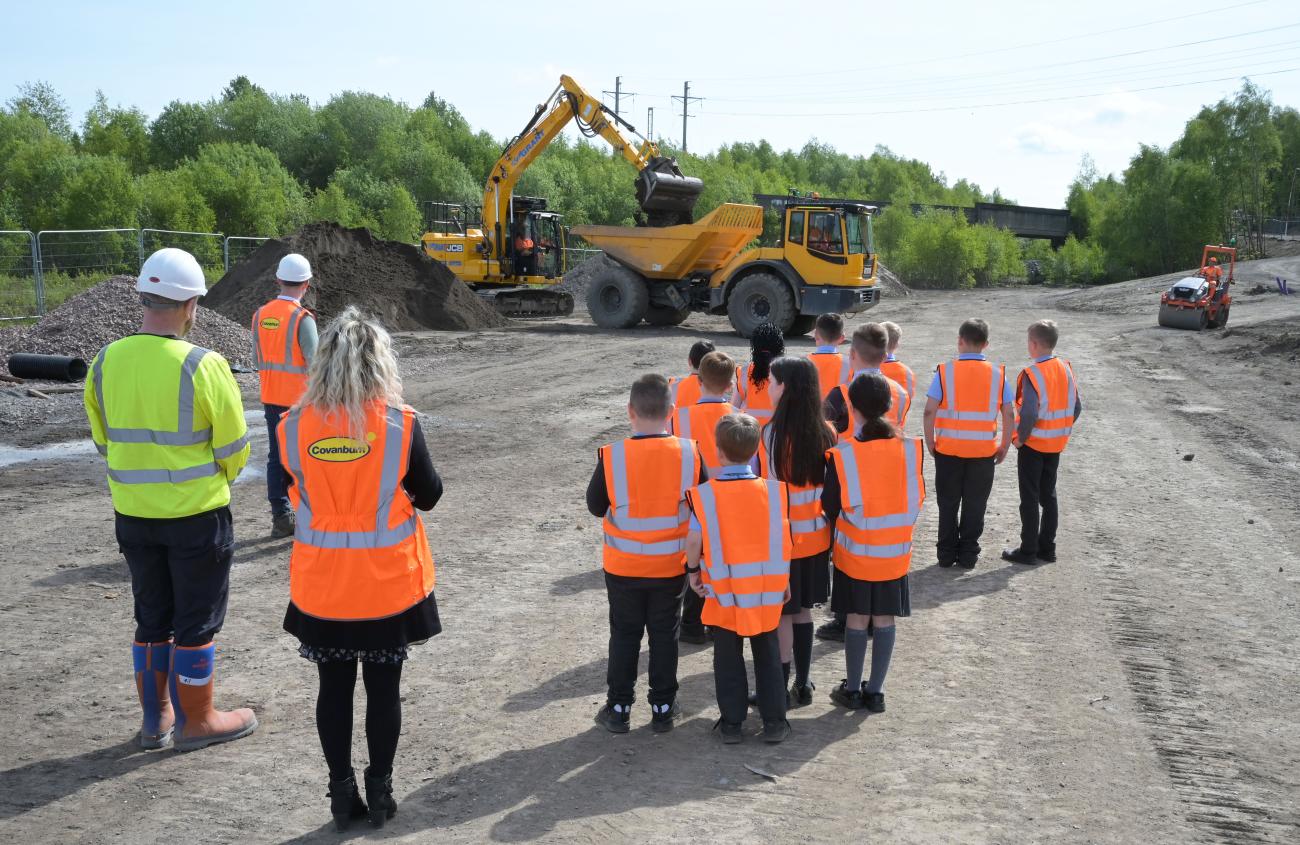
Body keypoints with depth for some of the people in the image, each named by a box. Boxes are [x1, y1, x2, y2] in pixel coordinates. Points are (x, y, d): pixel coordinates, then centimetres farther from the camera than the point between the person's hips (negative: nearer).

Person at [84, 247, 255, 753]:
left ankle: (155, 718, 31)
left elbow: (103, 440, 8)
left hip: (132, 513, 5)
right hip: (196, 515, -5)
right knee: (196, 621, 10)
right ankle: (196, 721, 22)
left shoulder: (106, 362, -4)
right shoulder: (203, 366, -19)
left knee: (152, 617, 19)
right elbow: (233, 449, -12)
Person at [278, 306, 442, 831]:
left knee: (334, 688, 15)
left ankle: (342, 793, 25)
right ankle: (379, 793, 24)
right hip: (387, 584, -1)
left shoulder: (293, 427, -8)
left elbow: (294, 495, 7)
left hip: (321, 585, 2)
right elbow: (429, 496, -3)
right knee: (383, 688, 13)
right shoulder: (400, 424, -15)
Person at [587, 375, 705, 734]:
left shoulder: (611, 456, -17)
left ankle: (619, 708, 22)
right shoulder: (689, 453, -14)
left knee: (624, 636, 14)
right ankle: (663, 708, 24)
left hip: (623, 567, -1)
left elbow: (595, 506, -6)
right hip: (671, 566, 1)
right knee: (664, 636, 15)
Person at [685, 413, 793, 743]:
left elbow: (694, 540, -12)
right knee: (768, 654, 15)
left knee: (728, 657, 13)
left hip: (724, 591, -1)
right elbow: (783, 540, -3)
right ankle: (774, 722, 19)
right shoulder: (774, 490, -8)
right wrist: (785, 580, 9)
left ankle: (732, 722, 19)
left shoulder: (704, 494, -13)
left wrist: (692, 571, 5)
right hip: (767, 589, 1)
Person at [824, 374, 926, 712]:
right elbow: (917, 500, 3)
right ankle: (875, 692, 20)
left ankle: (852, 690, 22)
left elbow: (830, 509, -9)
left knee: (856, 620, 11)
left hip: (855, 554, -2)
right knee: (884, 621, 12)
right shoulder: (911, 449, -9)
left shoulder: (842, 456, -18)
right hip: (896, 554, 2)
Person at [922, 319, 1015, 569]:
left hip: (948, 450, -1)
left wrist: (930, 443, -1)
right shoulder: (997, 374, -2)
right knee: (975, 505, 11)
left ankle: (947, 554, 18)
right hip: (984, 451, 1)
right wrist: (1005, 446, 9)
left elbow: (929, 411, -12)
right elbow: (1009, 414, -2)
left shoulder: (945, 371, -7)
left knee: (948, 504, 12)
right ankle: (968, 555, 16)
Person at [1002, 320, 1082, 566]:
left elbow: (1030, 413, -27)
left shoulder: (1032, 374, -20)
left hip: (1033, 444, -7)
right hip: (1057, 444, 7)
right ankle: (1047, 548, 21)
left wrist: (1021, 437, -13)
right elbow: (1077, 406, 5)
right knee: (1049, 495, 15)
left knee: (1030, 498, 2)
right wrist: (1064, 432, 14)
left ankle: (1028, 550, 7)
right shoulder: (1066, 368, 2)